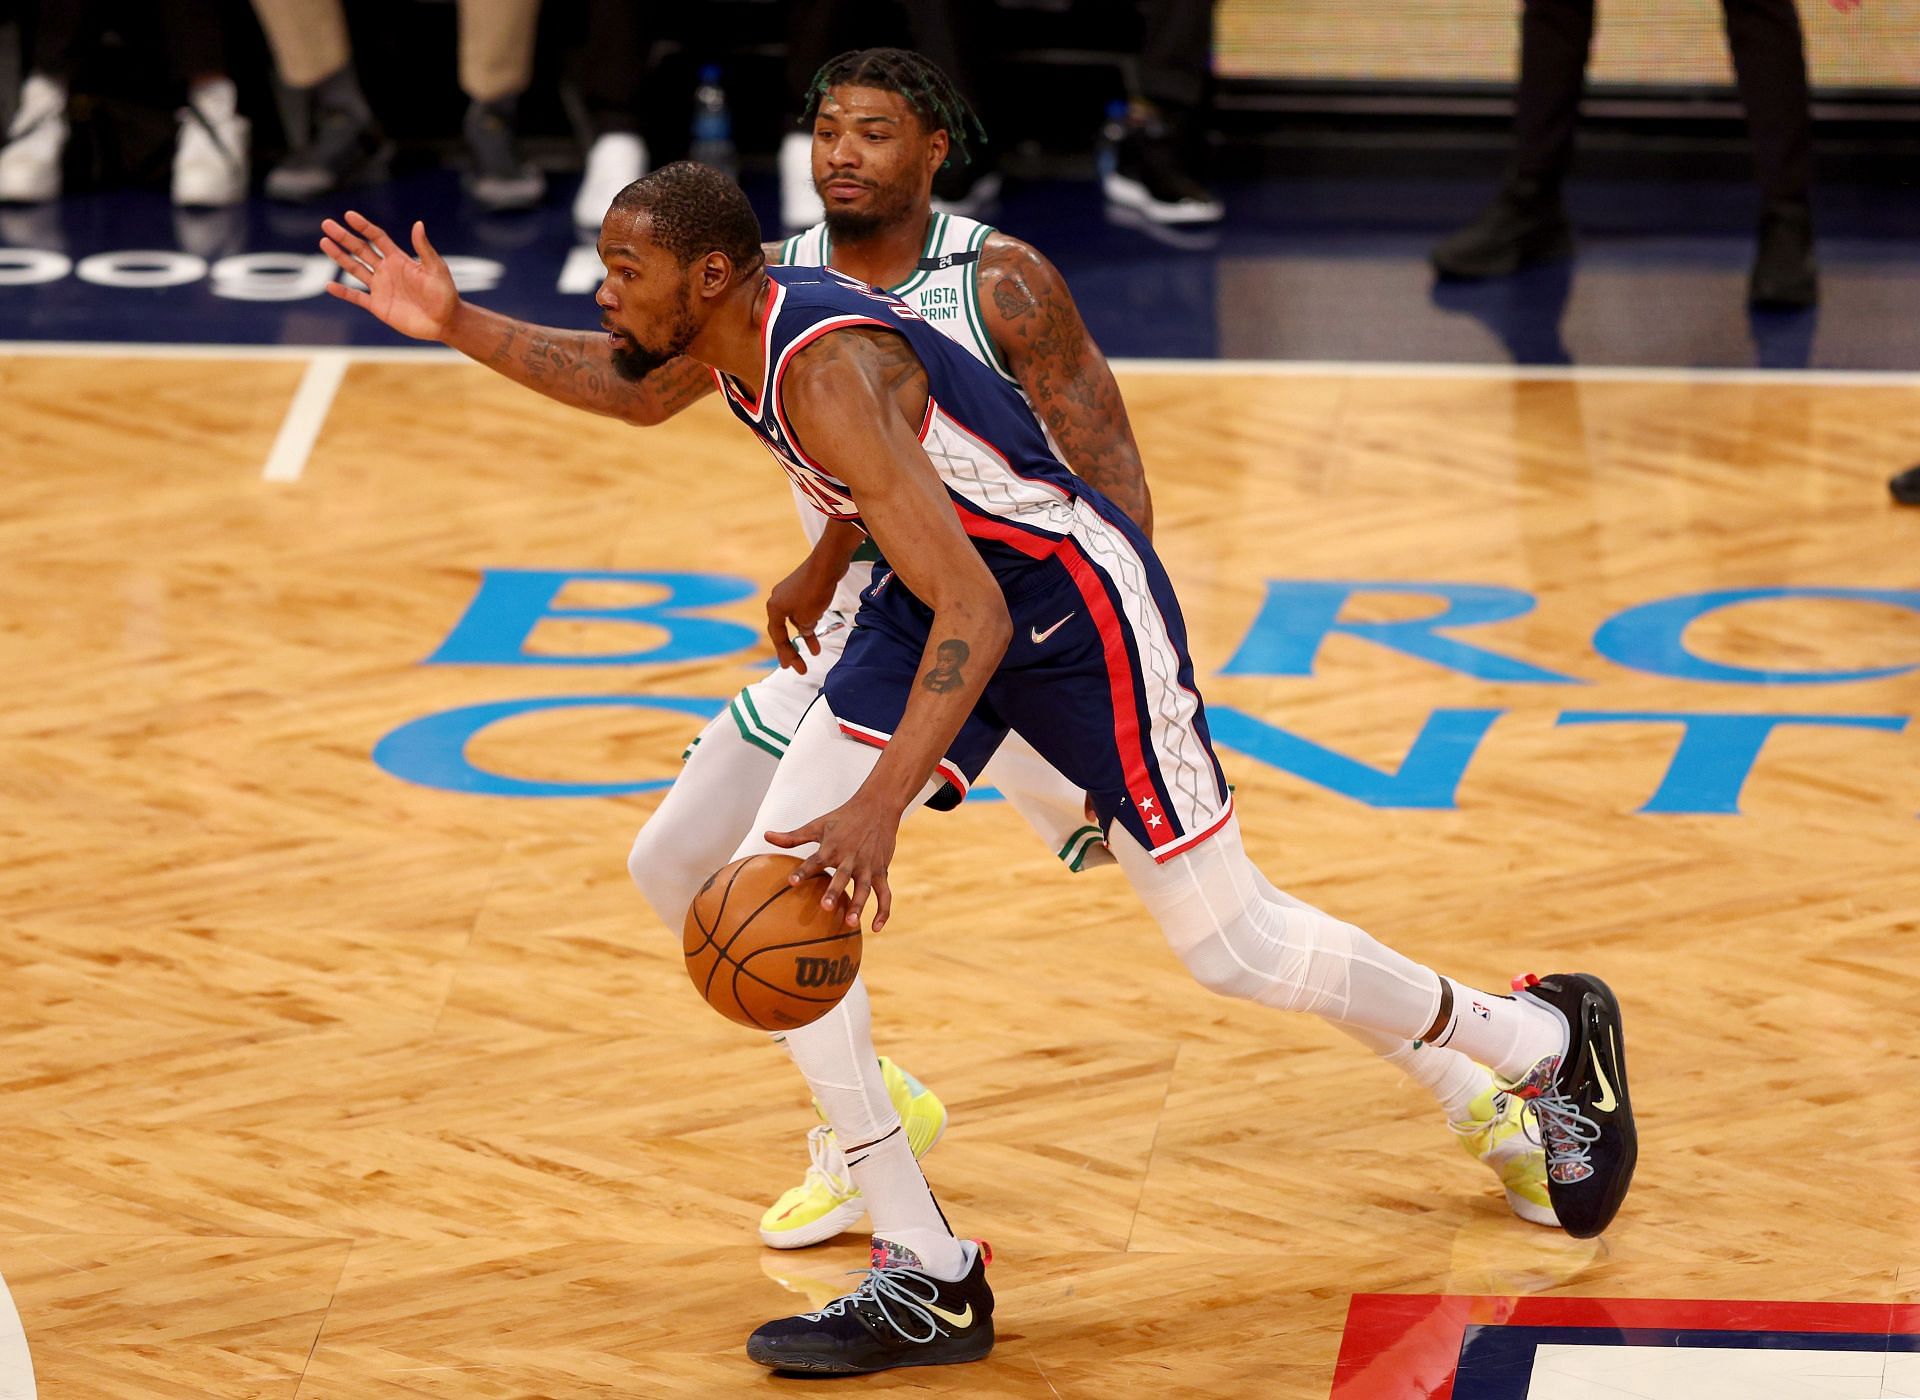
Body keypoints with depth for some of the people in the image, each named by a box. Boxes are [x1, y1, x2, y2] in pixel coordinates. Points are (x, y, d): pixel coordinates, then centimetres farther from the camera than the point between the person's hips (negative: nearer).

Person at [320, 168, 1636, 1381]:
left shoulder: (828, 371, -32)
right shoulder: (731, 324, -5)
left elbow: (974, 614, -37)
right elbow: (634, 390, 22)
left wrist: (882, 804, -46)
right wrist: (458, 326, 12)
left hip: (1073, 600, -9)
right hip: (942, 597, 9)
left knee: (1236, 947, 0)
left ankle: (1544, 1039, 26)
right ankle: (926, 1281, -1)